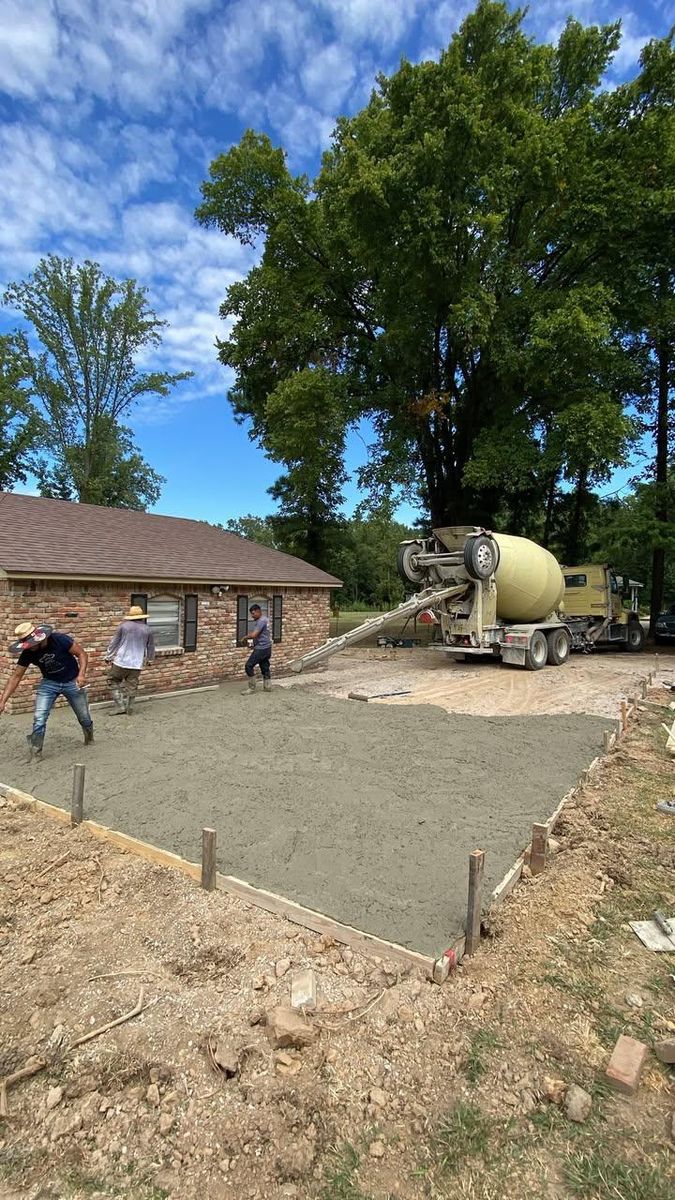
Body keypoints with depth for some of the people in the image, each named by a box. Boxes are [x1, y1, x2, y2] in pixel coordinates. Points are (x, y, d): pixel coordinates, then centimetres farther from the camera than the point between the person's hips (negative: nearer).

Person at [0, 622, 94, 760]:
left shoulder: (60, 640, -28)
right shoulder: (27, 653, -16)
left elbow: (82, 654, -17)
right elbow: (16, 677, -11)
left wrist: (81, 674, -31)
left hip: (72, 682, -2)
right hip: (49, 682, 2)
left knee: (83, 716, 10)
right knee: (39, 717, -14)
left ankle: (89, 737, 41)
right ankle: (35, 752, 2)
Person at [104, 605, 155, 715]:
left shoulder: (123, 626, -3)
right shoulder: (147, 630, 5)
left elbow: (114, 642, -1)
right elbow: (151, 647, 16)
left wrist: (109, 657, 8)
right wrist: (151, 659, 32)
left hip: (121, 661, -2)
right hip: (137, 664, 2)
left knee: (114, 681, 13)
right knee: (131, 686, 10)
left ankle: (120, 706, 7)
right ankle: (129, 708, 14)